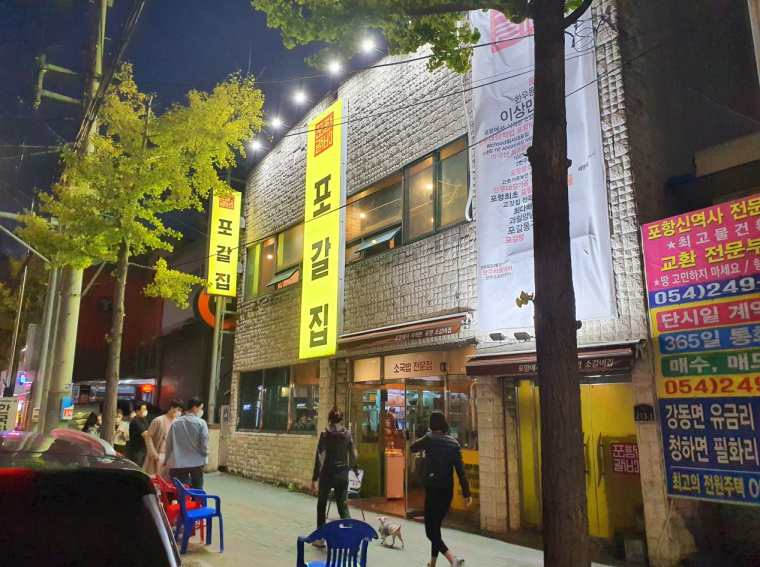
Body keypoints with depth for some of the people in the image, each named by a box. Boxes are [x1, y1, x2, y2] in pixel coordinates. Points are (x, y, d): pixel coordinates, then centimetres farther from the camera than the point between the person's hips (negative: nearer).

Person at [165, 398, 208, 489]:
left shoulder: (175, 423, 2)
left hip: (178, 463, 2)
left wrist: (167, 460, 20)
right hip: (196, 462, -2)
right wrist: (204, 458, 7)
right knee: (197, 490, 11)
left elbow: (168, 443, 7)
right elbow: (204, 444, -10)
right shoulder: (201, 423, -8)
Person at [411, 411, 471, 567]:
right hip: (448, 490, 5)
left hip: (433, 489, -5)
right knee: (436, 526, 19)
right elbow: (460, 470, -1)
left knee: (430, 530, -4)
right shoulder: (454, 443, 2)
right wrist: (466, 493, 0)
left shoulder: (430, 439, -6)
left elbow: (413, 448, 10)